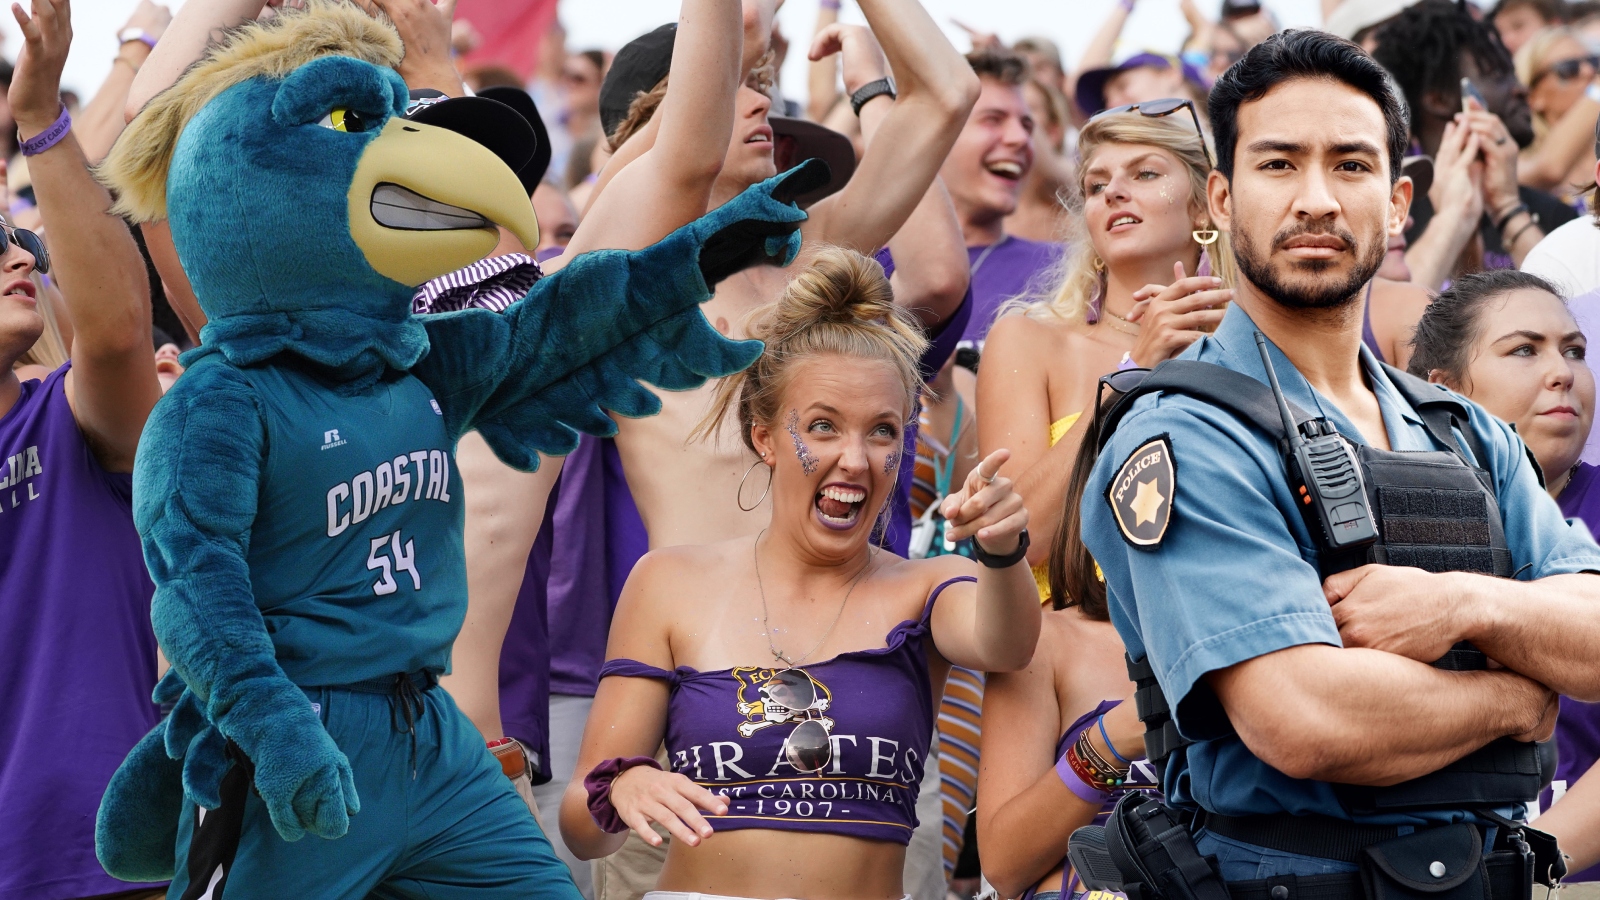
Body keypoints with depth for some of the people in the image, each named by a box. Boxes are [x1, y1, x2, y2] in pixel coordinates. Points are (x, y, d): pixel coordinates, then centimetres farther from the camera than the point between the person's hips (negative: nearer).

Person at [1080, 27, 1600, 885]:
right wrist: (1518, 698, -9)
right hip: (1277, 875, -6)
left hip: (1489, 875, 6)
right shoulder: (1181, 438, -13)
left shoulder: (1470, 437, 9)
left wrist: (1466, 606, -18)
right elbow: (1306, 724, -24)